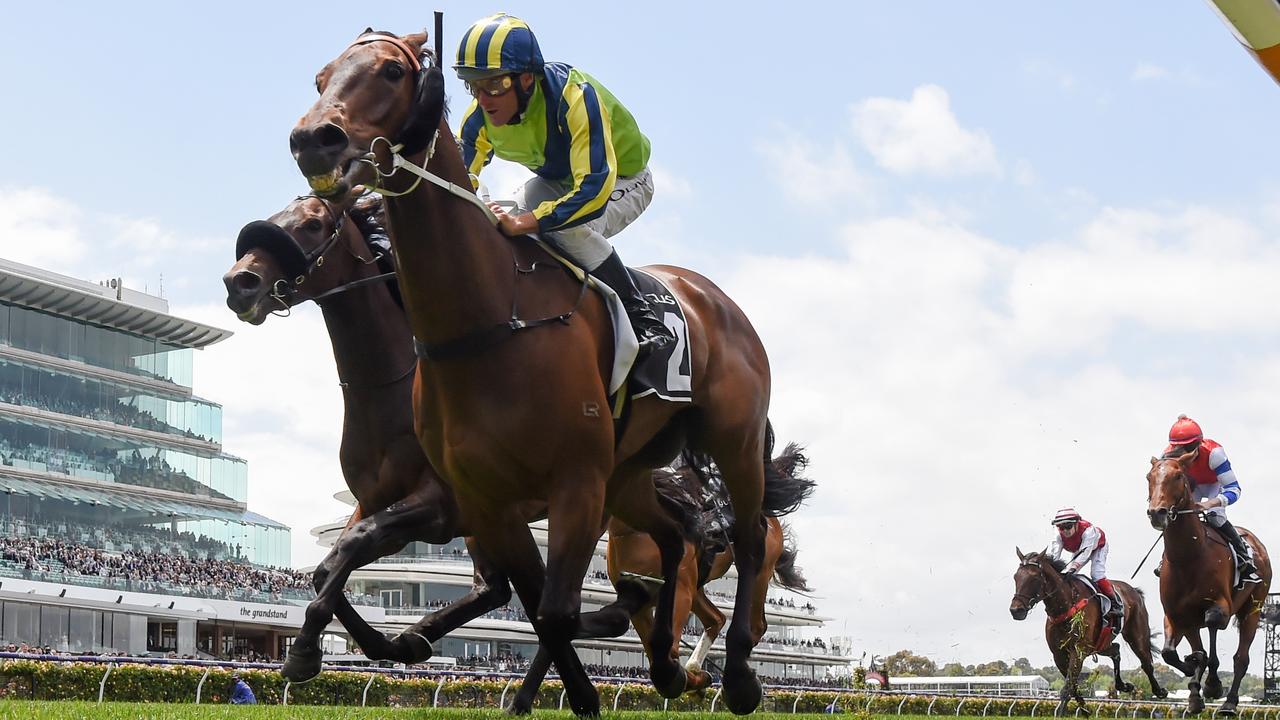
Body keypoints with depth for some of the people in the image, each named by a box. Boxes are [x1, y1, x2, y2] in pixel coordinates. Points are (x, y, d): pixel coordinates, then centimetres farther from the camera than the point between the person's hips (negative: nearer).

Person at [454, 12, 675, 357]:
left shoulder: (575, 96, -39)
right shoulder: (481, 116, -19)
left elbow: (594, 190, -47)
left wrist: (523, 223, -55)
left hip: (623, 179, -6)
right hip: (557, 181, 7)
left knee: (569, 228, -35)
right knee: (492, 223, -17)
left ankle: (644, 320, -22)